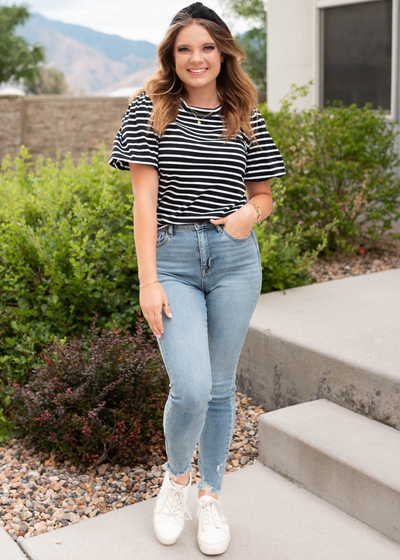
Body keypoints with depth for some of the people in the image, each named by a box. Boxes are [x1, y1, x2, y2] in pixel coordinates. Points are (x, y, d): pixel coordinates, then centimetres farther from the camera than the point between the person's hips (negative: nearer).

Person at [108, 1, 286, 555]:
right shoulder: (149, 109, 1)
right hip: (172, 260, -2)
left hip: (236, 260, 3)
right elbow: (144, 196, -5)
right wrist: (148, 280, -11)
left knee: (221, 386, 10)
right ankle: (175, 477, 20)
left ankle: (210, 495, 30)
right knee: (192, 388, -13)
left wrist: (250, 212, -8)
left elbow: (264, 193, 17)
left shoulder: (246, 117, 9)